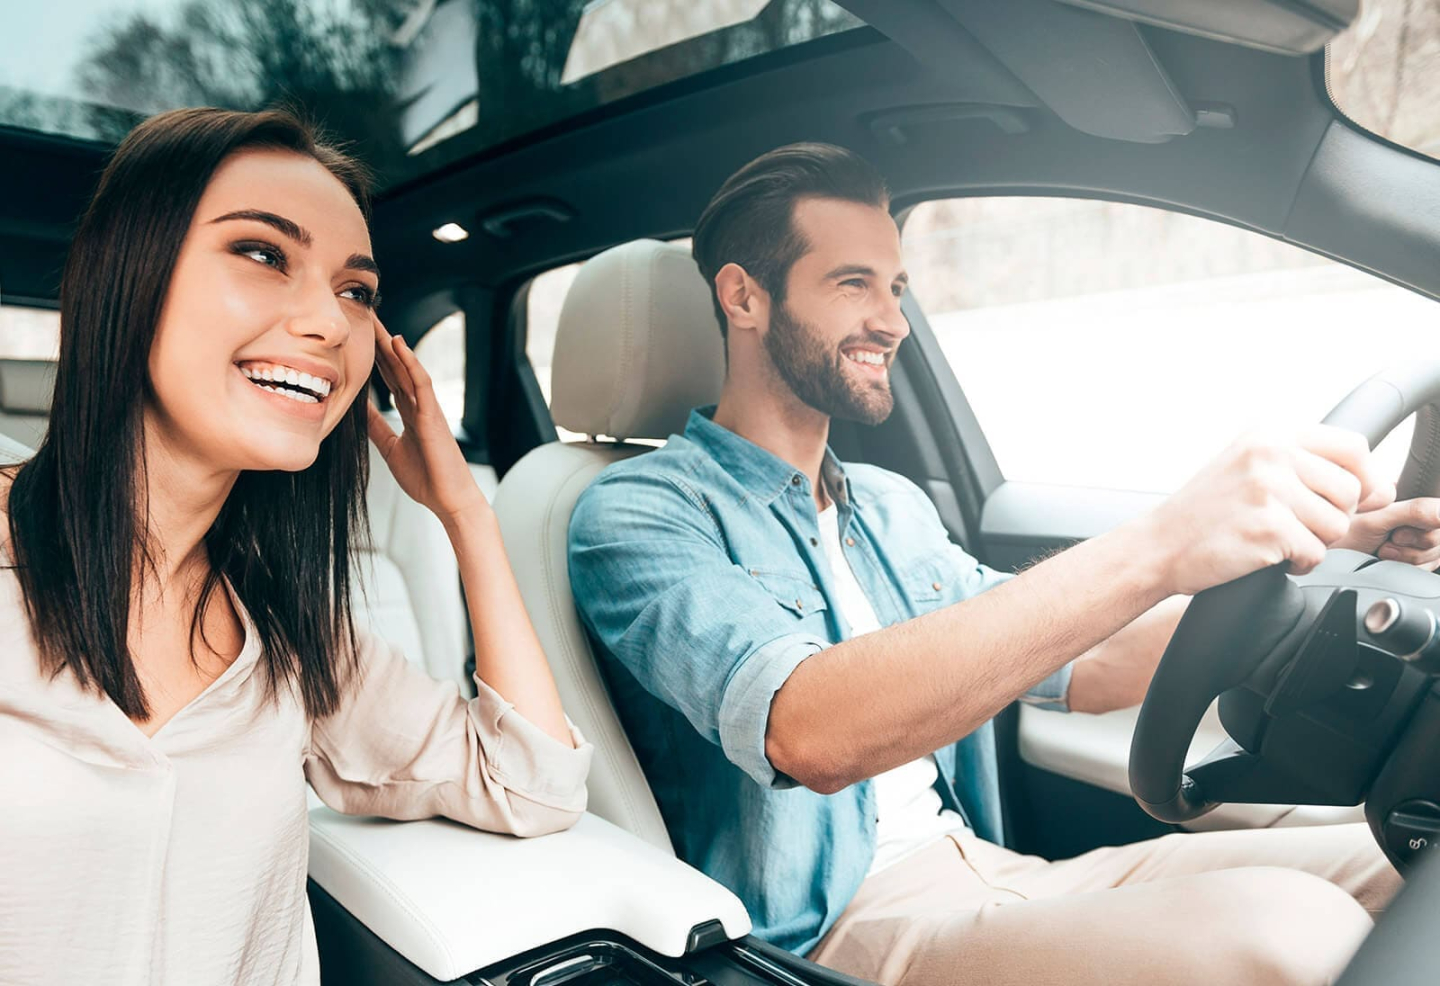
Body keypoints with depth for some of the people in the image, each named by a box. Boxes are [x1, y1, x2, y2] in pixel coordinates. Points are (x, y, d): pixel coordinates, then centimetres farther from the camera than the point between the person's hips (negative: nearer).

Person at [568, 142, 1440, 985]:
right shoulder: (637, 512, -10)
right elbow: (808, 734, -28)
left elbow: (1080, 670, 15)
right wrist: (1155, 550, -33)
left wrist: (1307, 544, 2)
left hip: (986, 870, 7)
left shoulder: (894, 507, 16)